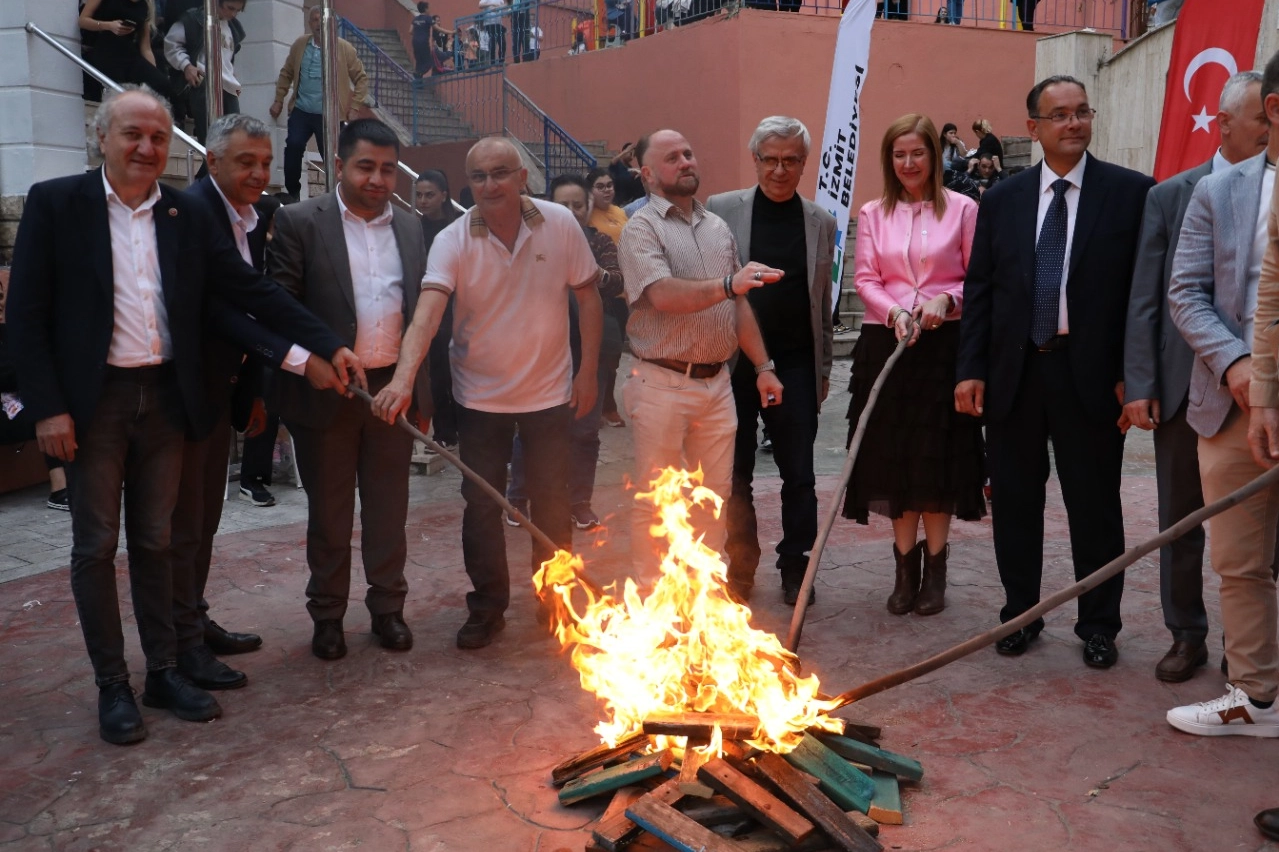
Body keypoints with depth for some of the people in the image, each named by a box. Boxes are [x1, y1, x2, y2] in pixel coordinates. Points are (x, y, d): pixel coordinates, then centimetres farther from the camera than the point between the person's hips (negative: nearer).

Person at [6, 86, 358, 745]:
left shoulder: (187, 216, 6)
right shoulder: (55, 203, -3)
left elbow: (252, 290, 6)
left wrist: (328, 345, -2)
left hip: (164, 397, 3)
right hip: (93, 400, -3)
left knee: (154, 541, 12)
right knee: (96, 546, 6)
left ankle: (163, 671, 24)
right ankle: (112, 685, 18)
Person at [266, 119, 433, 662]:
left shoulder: (409, 228, 9)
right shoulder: (300, 223, -5)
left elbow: (419, 310, 11)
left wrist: (420, 390, 9)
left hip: (393, 388, 3)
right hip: (326, 390, -3)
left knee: (388, 508, 12)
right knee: (329, 512, 10)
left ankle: (387, 607, 27)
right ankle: (327, 616, 25)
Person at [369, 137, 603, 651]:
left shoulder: (560, 224, -9)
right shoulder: (453, 241, -13)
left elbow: (588, 297, -1)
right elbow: (427, 312, -27)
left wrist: (587, 373, -2)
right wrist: (403, 378, -42)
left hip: (550, 391, 0)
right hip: (481, 395, 0)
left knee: (552, 503, 10)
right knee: (481, 506, 7)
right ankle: (487, 608, 25)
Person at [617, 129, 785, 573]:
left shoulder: (718, 227, 14)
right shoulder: (641, 228, -6)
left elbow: (740, 304, 16)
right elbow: (662, 296, -22)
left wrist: (763, 366, 11)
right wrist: (728, 284, -34)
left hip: (716, 382, 6)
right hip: (663, 383, -5)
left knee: (716, 495, 10)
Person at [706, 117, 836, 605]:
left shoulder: (821, 222, 8)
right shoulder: (722, 210, 2)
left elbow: (823, 301, 11)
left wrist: (824, 367, 11)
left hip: (795, 365, 1)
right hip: (732, 362, -1)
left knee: (799, 474, 6)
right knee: (734, 473, 8)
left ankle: (796, 566, 22)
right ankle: (740, 568, 23)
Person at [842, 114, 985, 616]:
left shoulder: (962, 209, 2)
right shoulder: (873, 214, 8)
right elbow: (865, 279, 2)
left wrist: (948, 300, -15)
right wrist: (894, 312, -15)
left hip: (945, 344, -2)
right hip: (886, 343, 2)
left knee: (939, 457, 1)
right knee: (893, 456, 4)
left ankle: (934, 568, 14)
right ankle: (905, 568, 16)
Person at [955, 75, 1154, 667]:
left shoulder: (1131, 192, 0)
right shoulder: (1001, 200, 7)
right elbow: (978, 289, 7)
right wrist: (970, 369, -1)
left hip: (1091, 375, -2)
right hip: (1013, 374, 3)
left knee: (1095, 507, 8)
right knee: (1015, 503, 12)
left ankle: (1098, 627, 24)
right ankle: (1020, 614, 28)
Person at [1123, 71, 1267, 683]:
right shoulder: (1170, 197, 2)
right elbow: (1144, 300, 0)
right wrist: (1139, 385, -6)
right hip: (1184, 386, 0)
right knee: (1180, 519, 10)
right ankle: (1187, 637, 26)